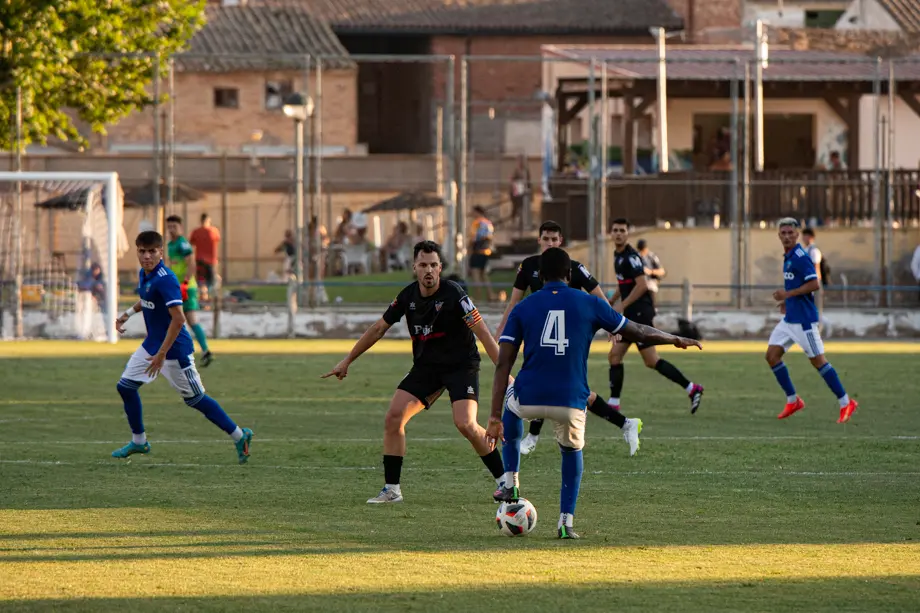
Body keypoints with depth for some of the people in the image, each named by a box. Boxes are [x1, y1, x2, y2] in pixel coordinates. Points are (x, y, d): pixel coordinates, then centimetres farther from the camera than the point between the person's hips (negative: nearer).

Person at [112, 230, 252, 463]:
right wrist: (129, 313, 16)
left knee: (195, 398, -1)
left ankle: (240, 436, 11)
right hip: (152, 345, 9)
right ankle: (138, 441, 22)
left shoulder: (165, 280, -25)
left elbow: (178, 319, -29)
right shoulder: (144, 274, 3)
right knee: (126, 386, 7)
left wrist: (161, 355, -27)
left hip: (174, 349, -9)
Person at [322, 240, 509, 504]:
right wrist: (347, 361, 14)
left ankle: (504, 480, -5)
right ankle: (391, 489, -1)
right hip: (425, 366, 5)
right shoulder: (408, 296, -3)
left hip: (461, 366, -5)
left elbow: (483, 333, -19)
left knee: (465, 424, -23)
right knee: (393, 417, -9)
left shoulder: (454, 294, -18)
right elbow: (378, 329, 10)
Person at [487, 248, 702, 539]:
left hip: (530, 399, 1)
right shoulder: (590, 304, 5)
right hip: (571, 401, 0)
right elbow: (639, 333, 14)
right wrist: (676, 340, 33)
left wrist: (495, 417, -1)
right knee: (572, 451, 30)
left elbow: (503, 364, 0)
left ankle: (510, 480, 30)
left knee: (511, 400, 38)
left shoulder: (522, 308, 6)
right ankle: (566, 521, 16)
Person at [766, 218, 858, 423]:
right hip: (789, 319, 10)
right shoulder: (788, 257, 13)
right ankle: (792, 401, 15)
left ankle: (846, 403, 0)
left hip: (804, 319, -10)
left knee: (817, 360, -7)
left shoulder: (800, 257, -15)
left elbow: (813, 284, -22)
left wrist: (788, 294, -21)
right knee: (771, 356, 5)